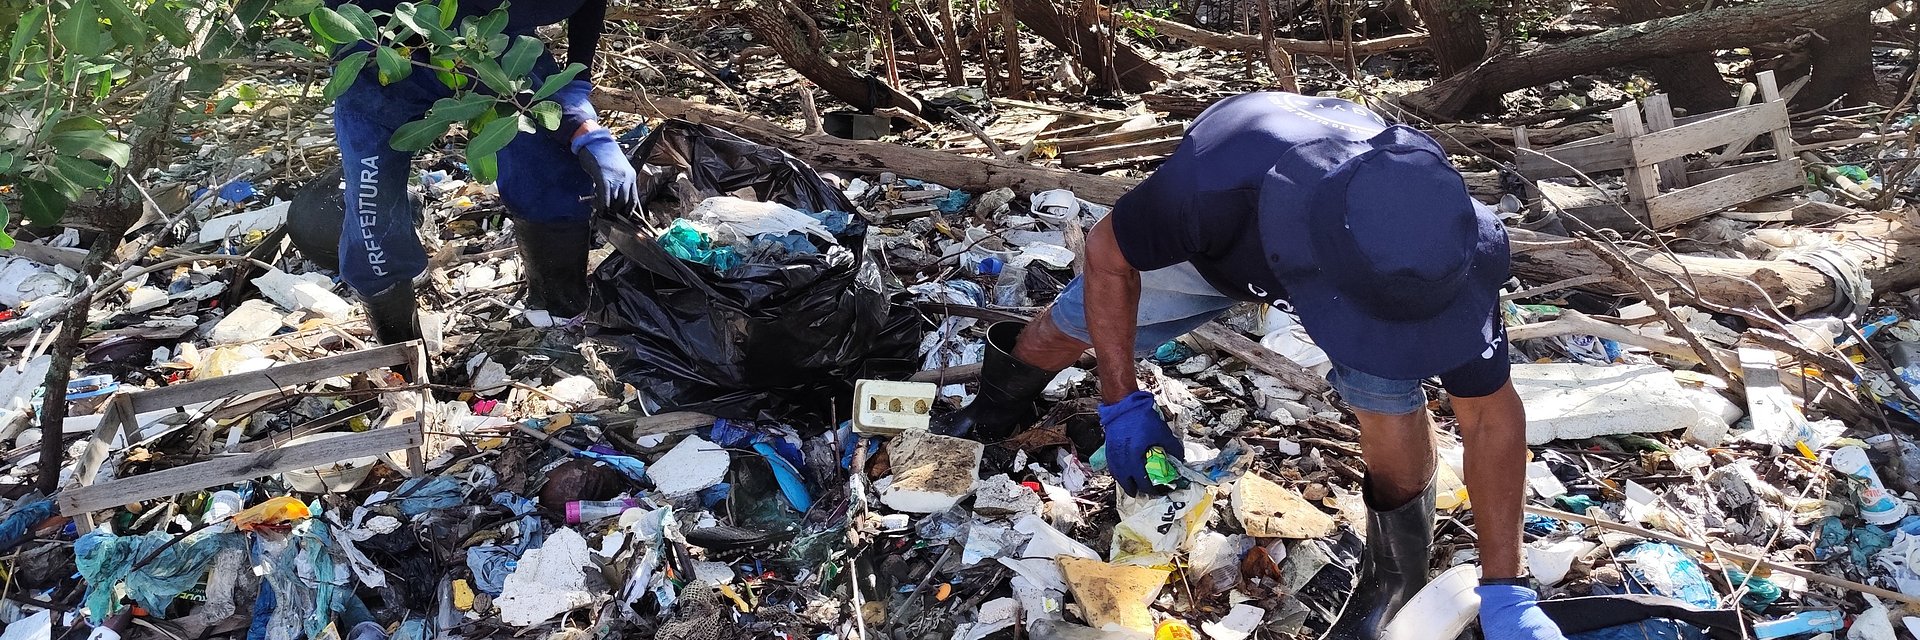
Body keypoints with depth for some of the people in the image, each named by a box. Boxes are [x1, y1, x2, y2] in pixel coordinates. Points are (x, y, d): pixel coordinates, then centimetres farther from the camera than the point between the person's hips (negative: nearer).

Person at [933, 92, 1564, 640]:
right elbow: (1106, 254, -26)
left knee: (1387, 392, -24)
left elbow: (1492, 416, -26)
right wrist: (1121, 400, -25)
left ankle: (1396, 576, 3)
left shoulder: (1435, 252, -41)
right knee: (1072, 324, 13)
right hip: (1216, 246, 0)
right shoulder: (1216, 181, -48)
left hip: (1351, 248, 0)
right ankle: (999, 409, 48)